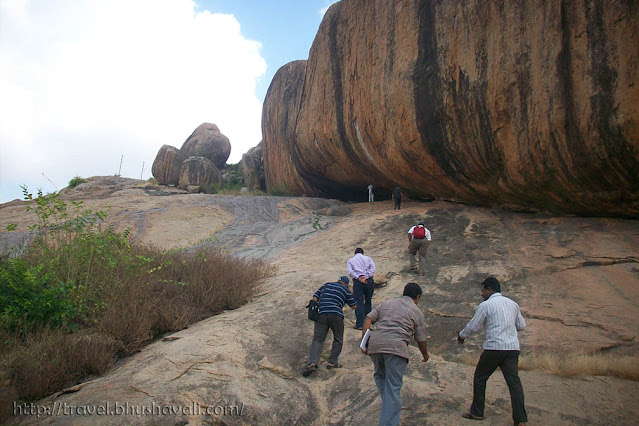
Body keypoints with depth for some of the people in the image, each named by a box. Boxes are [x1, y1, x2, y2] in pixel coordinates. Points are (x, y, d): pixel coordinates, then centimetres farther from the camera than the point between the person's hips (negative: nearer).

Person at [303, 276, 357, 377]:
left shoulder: (327, 285, 22)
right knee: (338, 340, 18)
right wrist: (351, 295, 34)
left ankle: (312, 363, -20)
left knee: (317, 339, -2)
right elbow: (354, 306, 21)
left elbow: (315, 297, 15)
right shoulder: (346, 290, 15)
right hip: (336, 315, -2)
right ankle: (332, 362, 13)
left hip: (321, 314, 2)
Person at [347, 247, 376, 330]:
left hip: (357, 282, -2)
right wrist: (366, 276, -9)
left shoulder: (350, 260, 15)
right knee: (368, 301, 14)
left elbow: (350, 271, -4)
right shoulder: (367, 258, 18)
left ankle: (360, 324, -9)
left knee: (358, 302, -3)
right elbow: (372, 268, 0)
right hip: (369, 281, 2)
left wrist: (358, 278, -11)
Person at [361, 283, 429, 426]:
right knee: (394, 386, -1)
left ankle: (388, 404, 26)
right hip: (396, 347, -3)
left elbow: (368, 319, 14)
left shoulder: (386, 303, 24)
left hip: (375, 343, 4)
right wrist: (425, 354, 35)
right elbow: (421, 340, 17)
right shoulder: (416, 312, 16)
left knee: (380, 375, 26)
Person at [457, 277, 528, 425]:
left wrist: (461, 335, 17)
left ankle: (477, 412, 17)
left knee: (480, 378, 10)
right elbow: (522, 325, 21)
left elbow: (473, 326, 1)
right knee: (514, 381, 3)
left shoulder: (485, 305, -3)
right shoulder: (512, 304, 15)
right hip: (513, 347, 5)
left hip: (494, 347, -5)